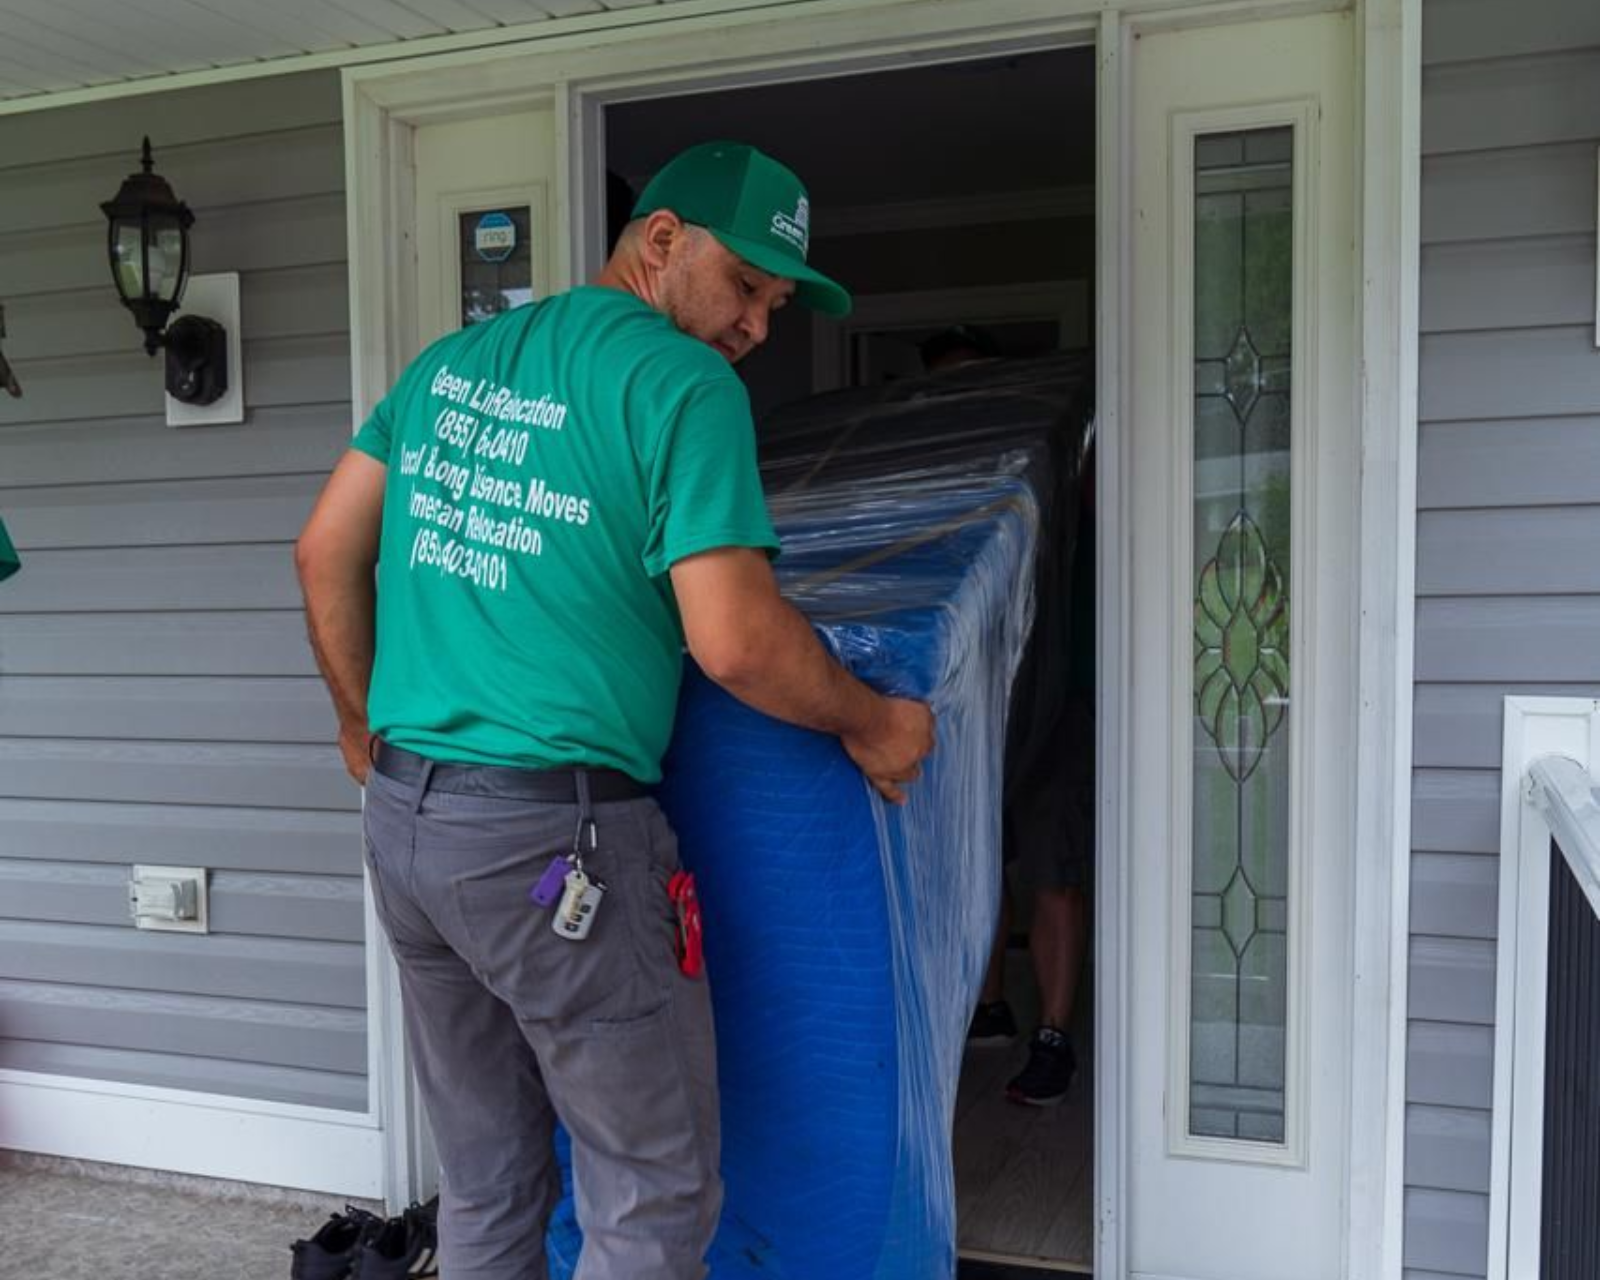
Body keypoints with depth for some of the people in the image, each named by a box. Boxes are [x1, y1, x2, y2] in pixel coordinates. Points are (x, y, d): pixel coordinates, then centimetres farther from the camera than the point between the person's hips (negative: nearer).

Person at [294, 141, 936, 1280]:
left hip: (401, 819, 8)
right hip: (550, 839, -8)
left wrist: (366, 723, 24)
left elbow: (327, 550, 14)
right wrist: (869, 725, -1)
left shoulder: (455, 358, 12)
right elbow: (733, 640, -17)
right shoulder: (682, 383, -10)